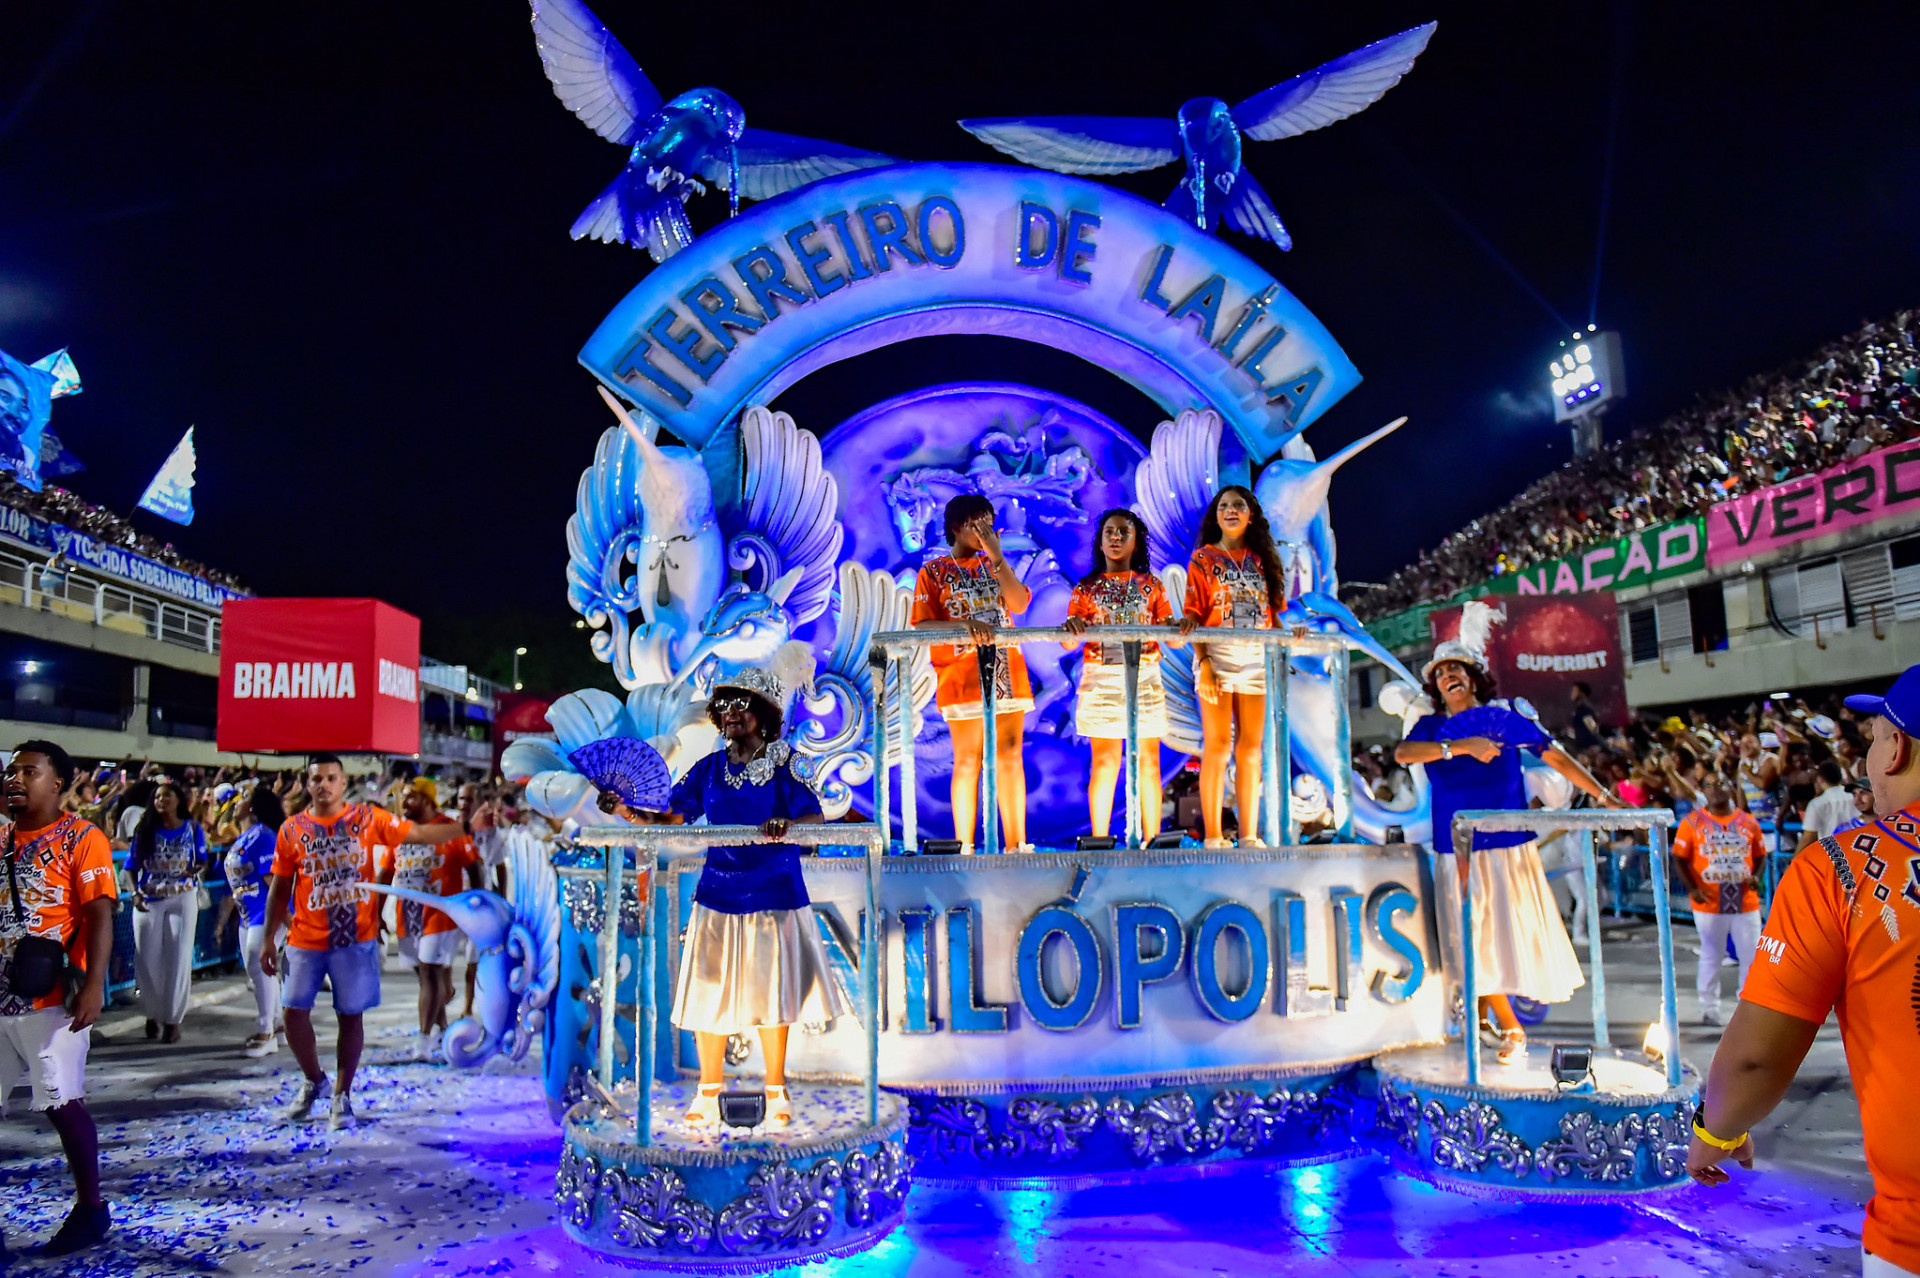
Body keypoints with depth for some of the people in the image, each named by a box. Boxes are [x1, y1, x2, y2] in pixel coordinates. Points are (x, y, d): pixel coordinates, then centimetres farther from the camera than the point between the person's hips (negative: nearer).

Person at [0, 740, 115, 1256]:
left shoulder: (81, 838, -6)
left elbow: (99, 916, -11)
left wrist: (93, 984, -20)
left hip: (50, 999, -6)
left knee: (63, 1103, 1)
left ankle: (89, 1208, 16)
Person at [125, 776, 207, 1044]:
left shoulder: (192, 828, 3)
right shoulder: (145, 830, 3)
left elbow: (202, 860, 8)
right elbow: (132, 865, 2)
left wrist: (196, 869, -14)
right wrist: (135, 892, -12)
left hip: (182, 899, -1)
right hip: (149, 901, 1)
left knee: (179, 959, -2)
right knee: (147, 960, 2)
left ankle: (173, 1019, 6)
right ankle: (152, 1014, 22)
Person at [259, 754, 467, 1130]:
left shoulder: (367, 819, -1)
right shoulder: (292, 830, 2)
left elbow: (418, 834, -1)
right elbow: (280, 888, 6)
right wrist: (268, 941, 4)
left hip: (355, 939, -1)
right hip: (305, 941, 1)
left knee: (350, 1015, 5)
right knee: (294, 1012, 1)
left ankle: (341, 1095, 19)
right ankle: (314, 1081, 27)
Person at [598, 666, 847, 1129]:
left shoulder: (785, 764, -3)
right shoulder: (708, 769, 7)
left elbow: (815, 819, -12)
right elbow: (672, 821, 0)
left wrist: (789, 825, -33)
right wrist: (630, 813, -16)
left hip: (774, 896, -3)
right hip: (718, 896, 3)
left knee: (772, 994, 6)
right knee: (710, 993, 4)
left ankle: (776, 1093, 21)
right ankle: (708, 1094, 18)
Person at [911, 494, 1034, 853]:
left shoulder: (994, 565, 17)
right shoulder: (934, 572, 5)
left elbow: (1019, 603, -1)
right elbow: (921, 627, -6)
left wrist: (996, 556, -6)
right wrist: (965, 624, -20)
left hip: (1007, 673, 4)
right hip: (963, 679, -4)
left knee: (1010, 758, 4)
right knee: (967, 762, -2)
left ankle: (1016, 844, 9)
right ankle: (965, 848, 5)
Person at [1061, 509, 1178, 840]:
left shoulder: (1151, 585, 11)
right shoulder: (1086, 588, 9)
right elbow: (1068, 643, 1)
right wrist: (1071, 628, -22)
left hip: (1145, 678, 1)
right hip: (1101, 679, -1)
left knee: (1148, 760, 1)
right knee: (1104, 760, -3)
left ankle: (1152, 839, 6)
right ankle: (1099, 841, 1)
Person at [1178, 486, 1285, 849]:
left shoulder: (1262, 559, 16)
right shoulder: (1203, 557, 6)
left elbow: (1272, 613, 15)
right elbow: (1194, 615, -2)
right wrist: (1203, 662, -13)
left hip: (1256, 656, 4)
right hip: (1217, 654, -3)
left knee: (1250, 744, 2)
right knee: (1217, 743, -7)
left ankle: (1249, 835, 5)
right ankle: (1213, 836, -5)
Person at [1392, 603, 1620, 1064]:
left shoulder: (1504, 717, 5)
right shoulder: (1431, 727, 7)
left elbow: (1557, 757, 6)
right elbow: (1402, 753, -13)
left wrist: (1604, 797, 2)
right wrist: (1461, 746, -22)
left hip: (1508, 846, -1)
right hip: (1458, 851, 2)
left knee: (1510, 932, -1)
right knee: (1473, 941, 4)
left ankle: (1482, 1017, 17)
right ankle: (1510, 1029, 18)